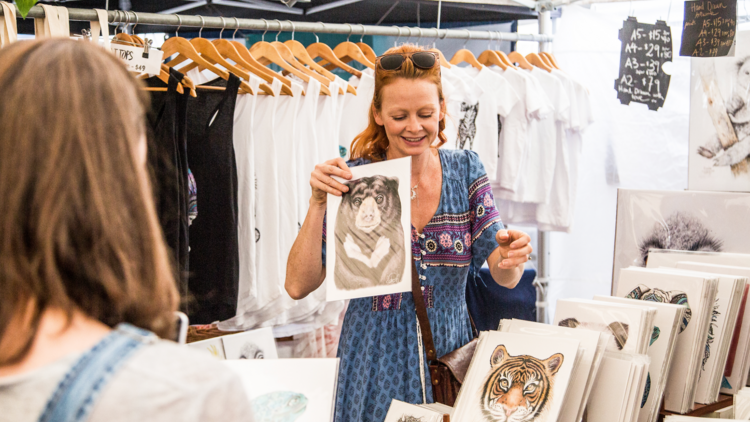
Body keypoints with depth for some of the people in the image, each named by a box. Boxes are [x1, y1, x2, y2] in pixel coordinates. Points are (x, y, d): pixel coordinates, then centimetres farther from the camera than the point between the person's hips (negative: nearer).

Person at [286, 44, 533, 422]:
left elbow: (505, 278, -6)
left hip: (451, 356, 2)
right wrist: (319, 203, -24)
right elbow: (299, 286, -14)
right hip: (376, 362, -2)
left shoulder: (465, 170, -2)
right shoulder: (353, 179, -9)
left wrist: (511, 257, -28)